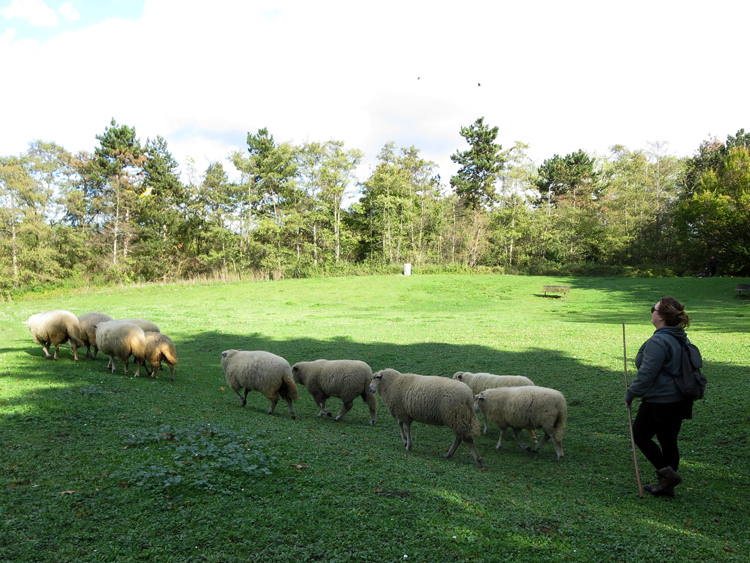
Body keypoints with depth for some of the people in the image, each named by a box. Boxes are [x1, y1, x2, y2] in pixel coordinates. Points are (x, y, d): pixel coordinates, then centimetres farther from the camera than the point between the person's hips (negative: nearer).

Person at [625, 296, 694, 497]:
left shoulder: (658, 341, -21)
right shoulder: (682, 339, 9)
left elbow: (646, 373, -21)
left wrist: (630, 394, -10)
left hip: (659, 401, -9)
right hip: (680, 401, 9)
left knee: (640, 435, 8)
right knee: (669, 441, 15)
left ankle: (667, 473, 5)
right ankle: (667, 486, 24)